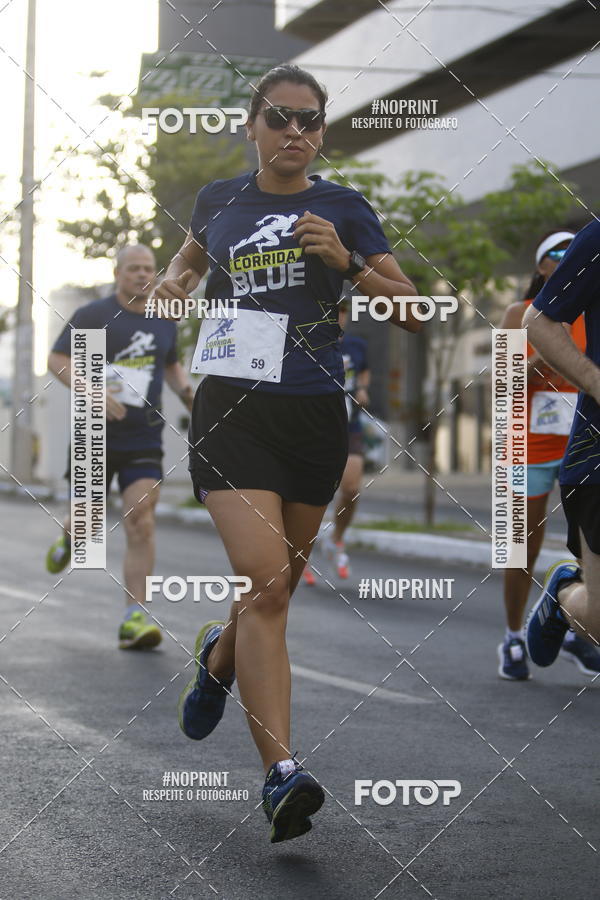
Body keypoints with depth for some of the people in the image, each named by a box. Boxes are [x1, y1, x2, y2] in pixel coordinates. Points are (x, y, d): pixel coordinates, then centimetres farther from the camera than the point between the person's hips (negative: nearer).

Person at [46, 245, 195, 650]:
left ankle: (135, 618, -14)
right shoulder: (93, 316, -3)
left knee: (141, 523, -13)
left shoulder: (164, 322, 11)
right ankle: (68, 540, 48)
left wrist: (187, 392, 8)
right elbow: (57, 359, -6)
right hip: (96, 435, -2)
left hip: (144, 438, 2)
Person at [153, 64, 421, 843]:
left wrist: (347, 261, -13)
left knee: (276, 586, 13)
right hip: (232, 408, -1)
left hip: (314, 416, 2)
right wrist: (174, 282, 8)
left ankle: (218, 659, 49)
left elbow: (410, 312, 2)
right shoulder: (219, 199, 8)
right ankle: (281, 775, -21)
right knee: (263, 579, -18)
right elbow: (192, 255, 30)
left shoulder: (343, 208, 4)